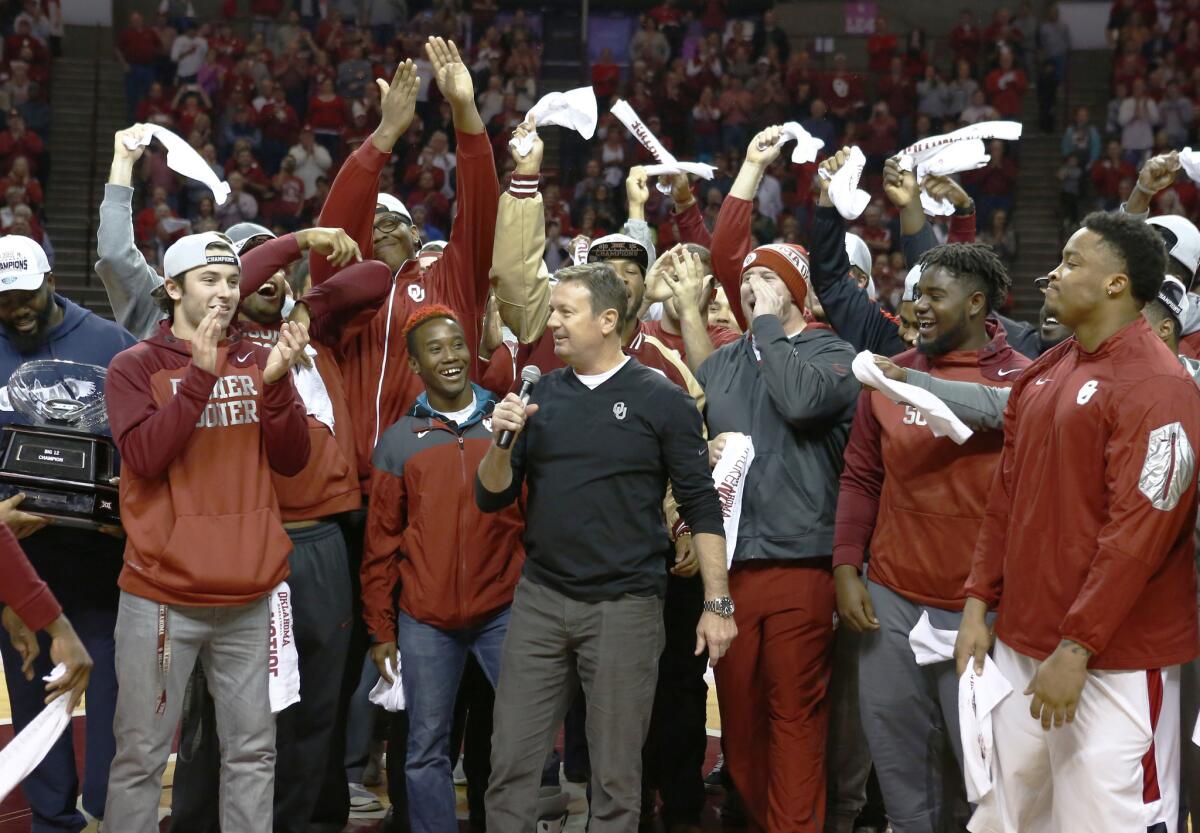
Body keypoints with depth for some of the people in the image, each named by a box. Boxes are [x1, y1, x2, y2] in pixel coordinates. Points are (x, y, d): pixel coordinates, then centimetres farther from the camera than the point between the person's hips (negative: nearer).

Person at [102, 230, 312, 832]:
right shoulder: (136, 367, 0)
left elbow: (290, 461, 2)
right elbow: (144, 457, -15)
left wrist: (275, 383, -13)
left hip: (248, 596, 3)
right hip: (162, 595, -3)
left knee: (252, 751, 8)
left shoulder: (260, 363, 10)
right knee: (142, 756, 0)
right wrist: (200, 375, -20)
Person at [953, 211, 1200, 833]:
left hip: (1114, 662, -8)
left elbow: (1138, 532, -19)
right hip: (1021, 644, 8)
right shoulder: (1044, 374, 13)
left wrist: (1076, 648, -20)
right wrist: (979, 604, 10)